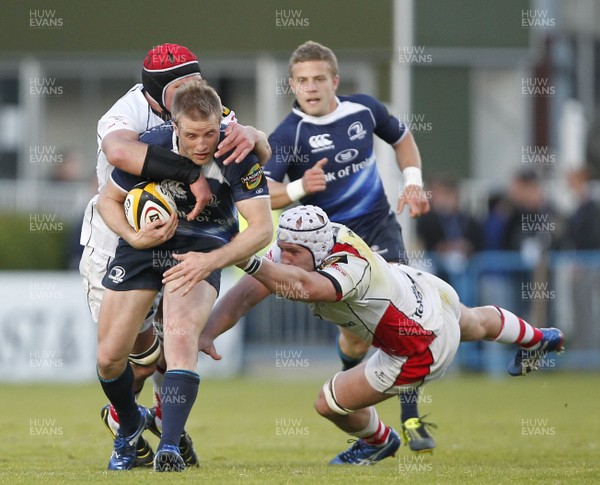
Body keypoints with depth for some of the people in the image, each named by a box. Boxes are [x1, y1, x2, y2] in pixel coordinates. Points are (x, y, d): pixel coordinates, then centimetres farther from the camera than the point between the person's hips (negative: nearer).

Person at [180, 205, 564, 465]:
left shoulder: (350, 269, -46)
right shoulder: (297, 247, -23)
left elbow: (304, 286, -68)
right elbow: (244, 295, -28)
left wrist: (244, 260, -83)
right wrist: (207, 334, -43)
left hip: (421, 350, -8)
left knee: (332, 403, -3)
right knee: (474, 325, 38)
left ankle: (378, 441, 33)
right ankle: (536, 339, 73)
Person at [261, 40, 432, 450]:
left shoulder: (364, 109, -4)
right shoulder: (288, 135, -15)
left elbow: (402, 138, 17)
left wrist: (413, 181, 3)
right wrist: (300, 187, -40)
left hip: (379, 225, 2)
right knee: (356, 335, -4)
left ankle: (411, 418, -13)